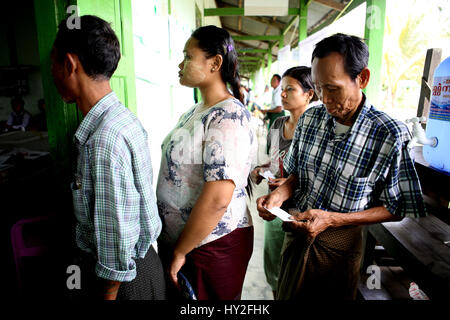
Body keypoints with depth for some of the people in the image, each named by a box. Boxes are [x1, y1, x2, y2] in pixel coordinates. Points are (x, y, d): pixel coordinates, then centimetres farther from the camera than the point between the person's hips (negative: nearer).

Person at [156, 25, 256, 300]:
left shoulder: (228, 117, -22)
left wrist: (180, 252, -16)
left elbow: (217, 200, -29)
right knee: (177, 296, 25)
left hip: (212, 245, -8)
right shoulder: (197, 111, 7)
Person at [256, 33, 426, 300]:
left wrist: (331, 219, -24)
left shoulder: (392, 136, -20)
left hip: (340, 243, -4)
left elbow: (397, 210, -13)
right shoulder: (310, 118, -5)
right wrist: (280, 194, -14)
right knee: (287, 295, 23)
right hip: (299, 229, 4)